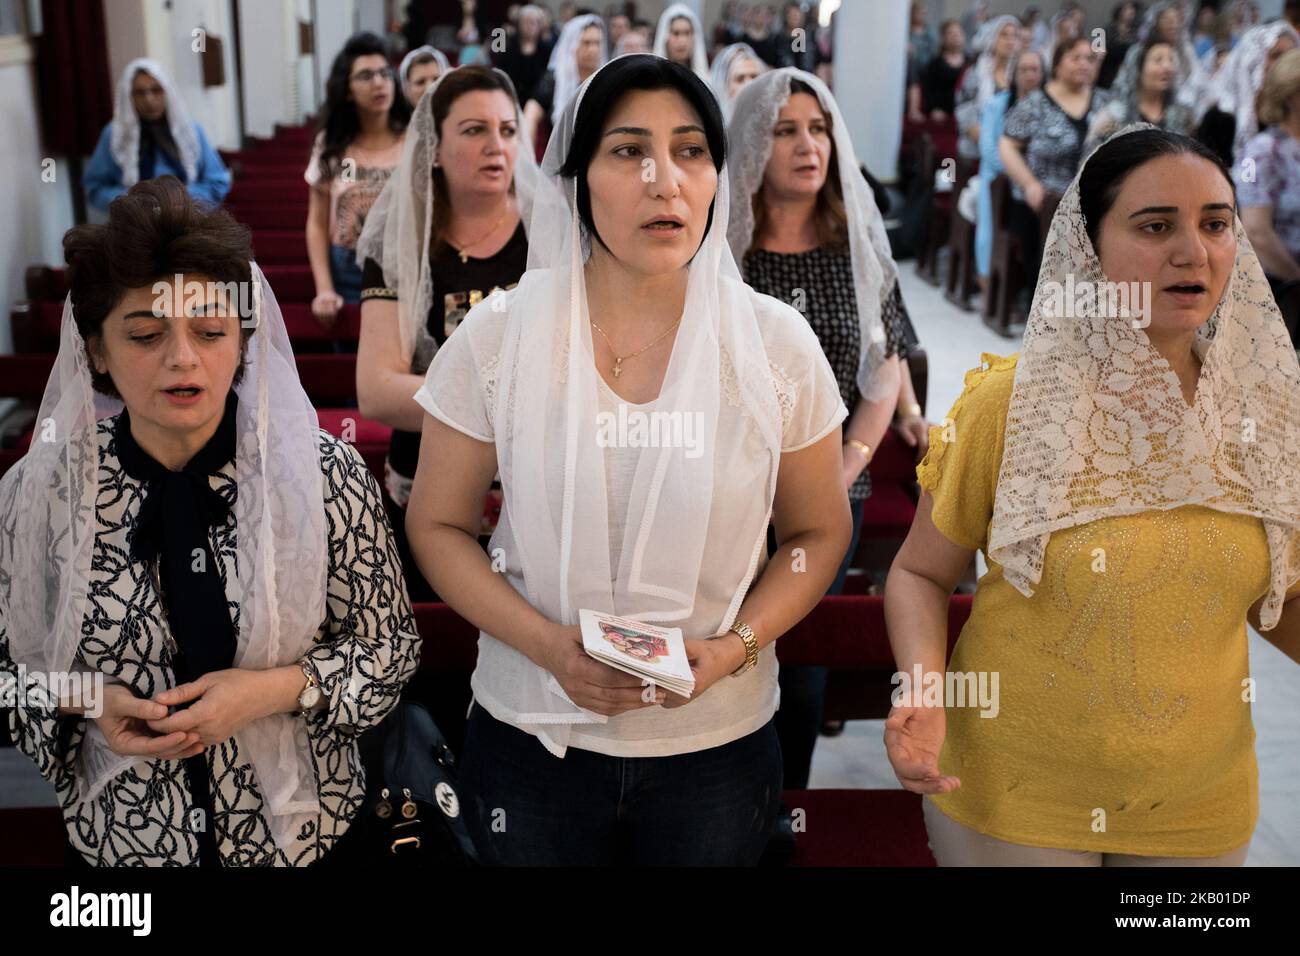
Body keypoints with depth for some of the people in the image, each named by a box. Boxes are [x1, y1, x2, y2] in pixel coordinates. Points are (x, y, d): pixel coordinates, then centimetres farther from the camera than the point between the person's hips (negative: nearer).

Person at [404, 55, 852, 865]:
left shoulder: (777, 343, -7)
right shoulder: (497, 337, -8)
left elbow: (818, 532, 2)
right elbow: (438, 525, -1)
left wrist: (733, 647, -14)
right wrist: (548, 645, -16)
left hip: (719, 747, 1)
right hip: (532, 740, 0)